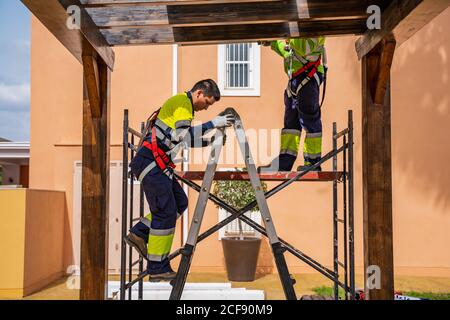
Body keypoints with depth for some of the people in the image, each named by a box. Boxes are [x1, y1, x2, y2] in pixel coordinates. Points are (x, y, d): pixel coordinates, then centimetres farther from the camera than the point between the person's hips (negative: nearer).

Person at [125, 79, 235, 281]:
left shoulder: (183, 104, 21)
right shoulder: (182, 102, -11)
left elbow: (185, 140, 25)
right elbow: (183, 135, -26)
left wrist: (210, 141, 15)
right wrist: (212, 124, -23)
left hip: (158, 164, 10)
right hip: (150, 162, -10)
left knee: (180, 202, 12)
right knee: (166, 211, -8)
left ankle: (139, 233, 15)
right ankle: (158, 268, 0)